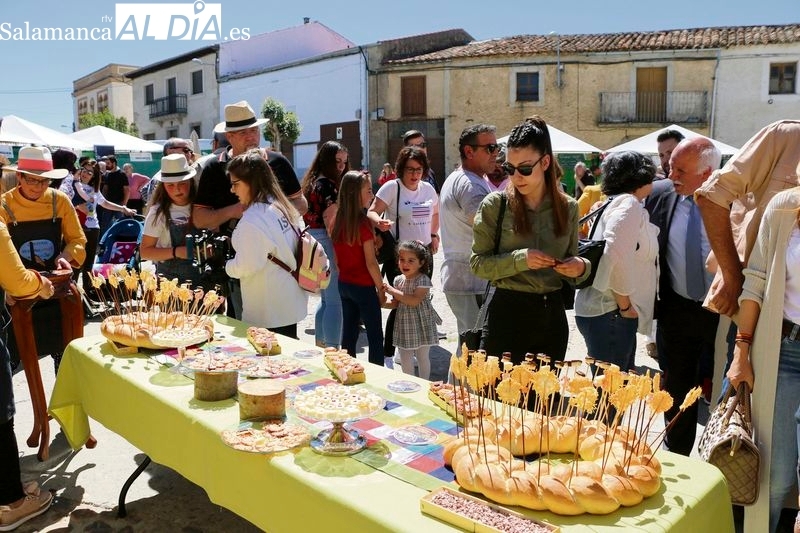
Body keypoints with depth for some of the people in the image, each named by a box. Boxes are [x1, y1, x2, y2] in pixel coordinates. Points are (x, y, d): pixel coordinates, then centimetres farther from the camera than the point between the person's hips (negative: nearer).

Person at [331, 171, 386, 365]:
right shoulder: (363, 223, -18)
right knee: (375, 337, 4)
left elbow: (336, 259, 8)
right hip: (363, 286, -7)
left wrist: (343, 277, 17)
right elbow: (370, 262, -17)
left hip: (344, 284, 7)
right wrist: (381, 288, -8)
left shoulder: (338, 221, 2)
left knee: (348, 334, 15)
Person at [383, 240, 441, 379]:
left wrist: (392, 291, -23)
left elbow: (414, 301, -26)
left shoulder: (423, 280, -15)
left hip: (421, 325, -5)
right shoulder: (398, 280, 3)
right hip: (404, 325, 5)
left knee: (423, 357, 10)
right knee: (405, 359, 12)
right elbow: (395, 304, 10)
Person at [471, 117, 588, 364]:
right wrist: (520, 259, -21)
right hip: (507, 314, -4)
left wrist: (581, 267, -7)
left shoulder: (568, 207, 5)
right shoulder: (495, 205, -6)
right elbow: (478, 263, -8)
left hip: (552, 315, 4)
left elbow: (572, 258, 14)